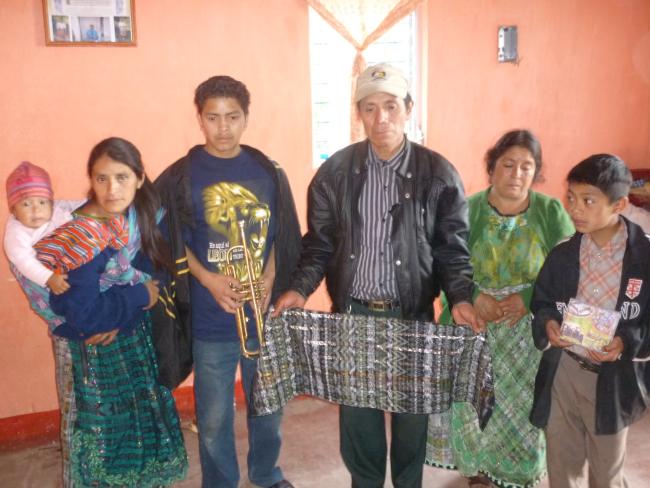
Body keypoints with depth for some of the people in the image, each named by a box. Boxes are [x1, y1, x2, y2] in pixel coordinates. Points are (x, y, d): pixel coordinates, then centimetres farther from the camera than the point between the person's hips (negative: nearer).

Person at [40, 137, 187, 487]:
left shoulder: (140, 214, -7)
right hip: (99, 353, -6)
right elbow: (83, 316, -31)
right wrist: (140, 296, -20)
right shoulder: (81, 239, -27)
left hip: (139, 337, 7)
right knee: (110, 430, 9)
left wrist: (120, 316, -17)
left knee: (147, 420, 21)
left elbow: (148, 272, -2)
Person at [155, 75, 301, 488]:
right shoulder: (179, 178, -5)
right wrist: (209, 280, -16)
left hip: (265, 311, 2)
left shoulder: (269, 173, 1)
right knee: (214, 416, 11)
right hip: (210, 318, -2)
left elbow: (283, 239, 5)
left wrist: (269, 281, -10)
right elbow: (174, 245, -2)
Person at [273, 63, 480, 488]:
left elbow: (452, 248, -2)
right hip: (352, 313, 1)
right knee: (356, 410, 15)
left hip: (413, 315, -1)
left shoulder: (439, 175, -6)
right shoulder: (335, 172, -2)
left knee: (412, 410, 15)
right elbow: (320, 242, 2)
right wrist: (300, 289, -11)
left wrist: (461, 299, -17)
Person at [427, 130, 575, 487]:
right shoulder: (466, 210, -7)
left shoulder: (551, 211, -5)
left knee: (524, 404, 10)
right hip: (475, 325, 0)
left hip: (531, 330, 0)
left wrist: (529, 298, -18)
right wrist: (473, 297, -21)